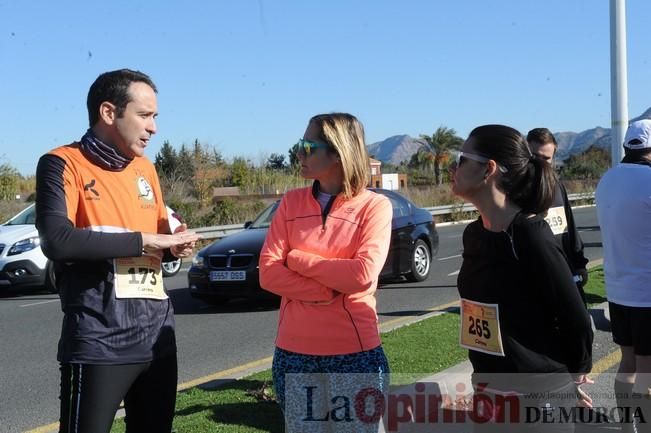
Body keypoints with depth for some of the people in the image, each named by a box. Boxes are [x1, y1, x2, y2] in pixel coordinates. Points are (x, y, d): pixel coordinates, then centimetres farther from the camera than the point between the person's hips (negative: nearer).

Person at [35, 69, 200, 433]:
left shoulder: (146, 169, 13)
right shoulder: (63, 164, -7)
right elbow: (57, 241, -23)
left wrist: (175, 246, 0)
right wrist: (143, 241, -18)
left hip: (158, 337, 7)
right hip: (98, 343, -7)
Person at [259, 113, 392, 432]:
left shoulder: (374, 206, -5)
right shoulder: (292, 203, 5)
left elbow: (363, 274, -19)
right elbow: (268, 273, -3)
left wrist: (297, 259, -9)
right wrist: (328, 292, -15)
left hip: (355, 353, -3)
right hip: (294, 352, 4)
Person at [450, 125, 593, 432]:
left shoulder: (532, 238, -19)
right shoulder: (474, 234, 3)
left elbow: (576, 319, -12)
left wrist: (574, 374, 3)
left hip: (537, 397, -7)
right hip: (488, 394, 7)